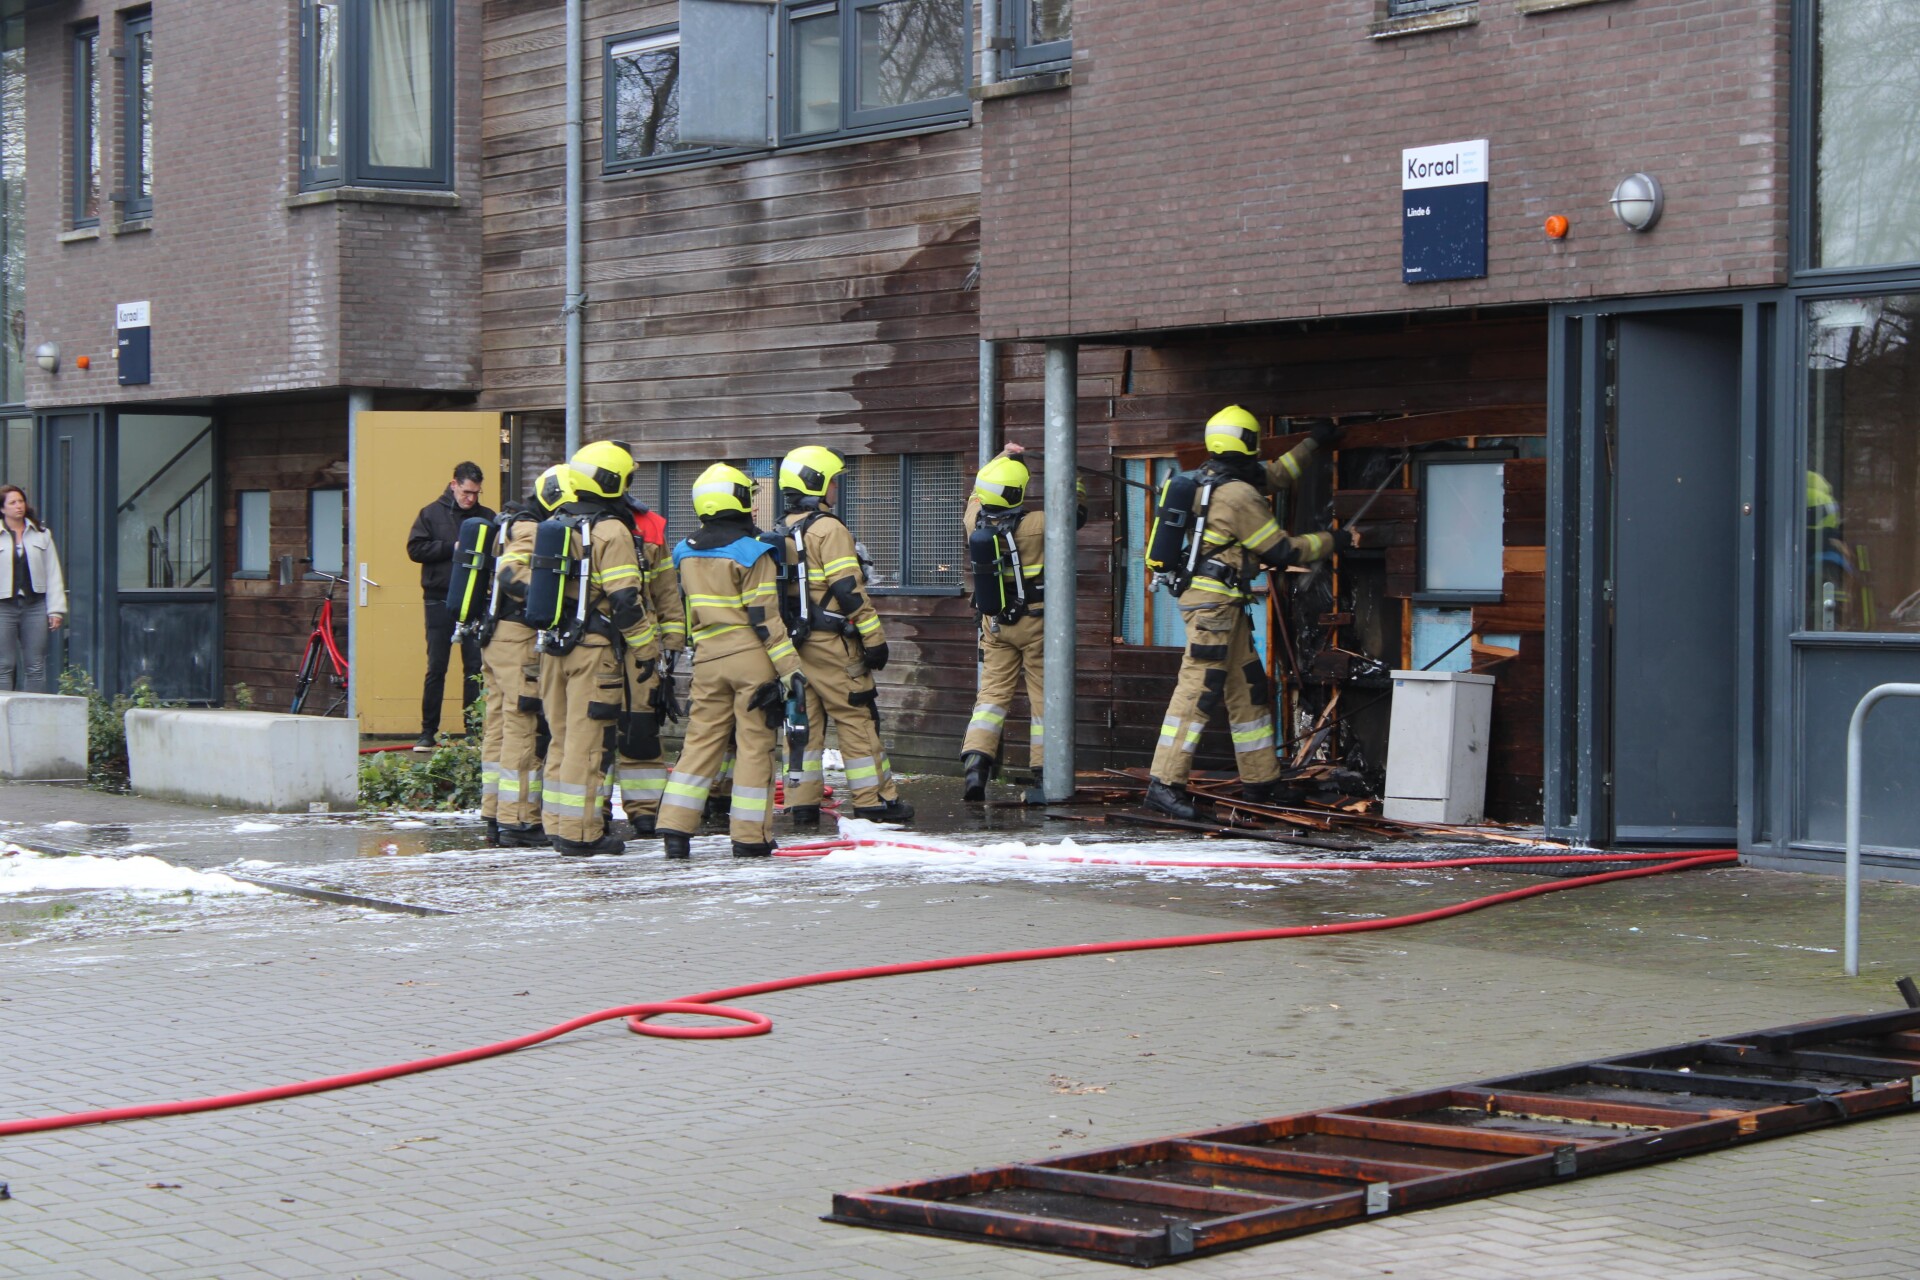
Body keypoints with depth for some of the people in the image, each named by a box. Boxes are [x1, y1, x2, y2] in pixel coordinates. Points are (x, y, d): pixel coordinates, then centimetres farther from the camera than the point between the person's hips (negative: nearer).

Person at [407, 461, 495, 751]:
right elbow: (415, 548, -4)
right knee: (436, 669, 2)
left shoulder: (487, 518, 7)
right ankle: (428, 732, 7)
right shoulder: (432, 513, 3)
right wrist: (453, 548, -12)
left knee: (475, 667, 1)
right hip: (440, 601, -1)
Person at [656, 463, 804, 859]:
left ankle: (676, 827, 4)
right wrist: (790, 668, -12)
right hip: (751, 658, -5)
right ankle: (750, 837, 3)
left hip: (707, 658, 5)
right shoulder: (751, 554, -10)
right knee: (754, 744, 1)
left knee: (701, 740, 10)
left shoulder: (686, 553, 8)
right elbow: (765, 619, -13)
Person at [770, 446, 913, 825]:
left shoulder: (779, 533, 14)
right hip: (830, 642, -8)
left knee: (804, 719, 10)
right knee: (857, 717, -2)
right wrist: (874, 637, -13)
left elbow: (773, 590, 17)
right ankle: (875, 800, -1)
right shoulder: (829, 530, -12)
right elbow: (848, 590, -17)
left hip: (793, 640, 8)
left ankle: (802, 803, 8)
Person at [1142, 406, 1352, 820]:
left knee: (1248, 688, 13)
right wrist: (1331, 542, 3)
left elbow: (1273, 475, 32)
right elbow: (1282, 551, -10)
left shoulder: (1212, 479, 14)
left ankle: (1261, 782, 19)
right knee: (1198, 691, -14)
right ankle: (1165, 783, -18)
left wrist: (1313, 443, 40)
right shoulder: (1239, 495, -15)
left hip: (1223, 605, 10)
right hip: (1213, 601, -10)